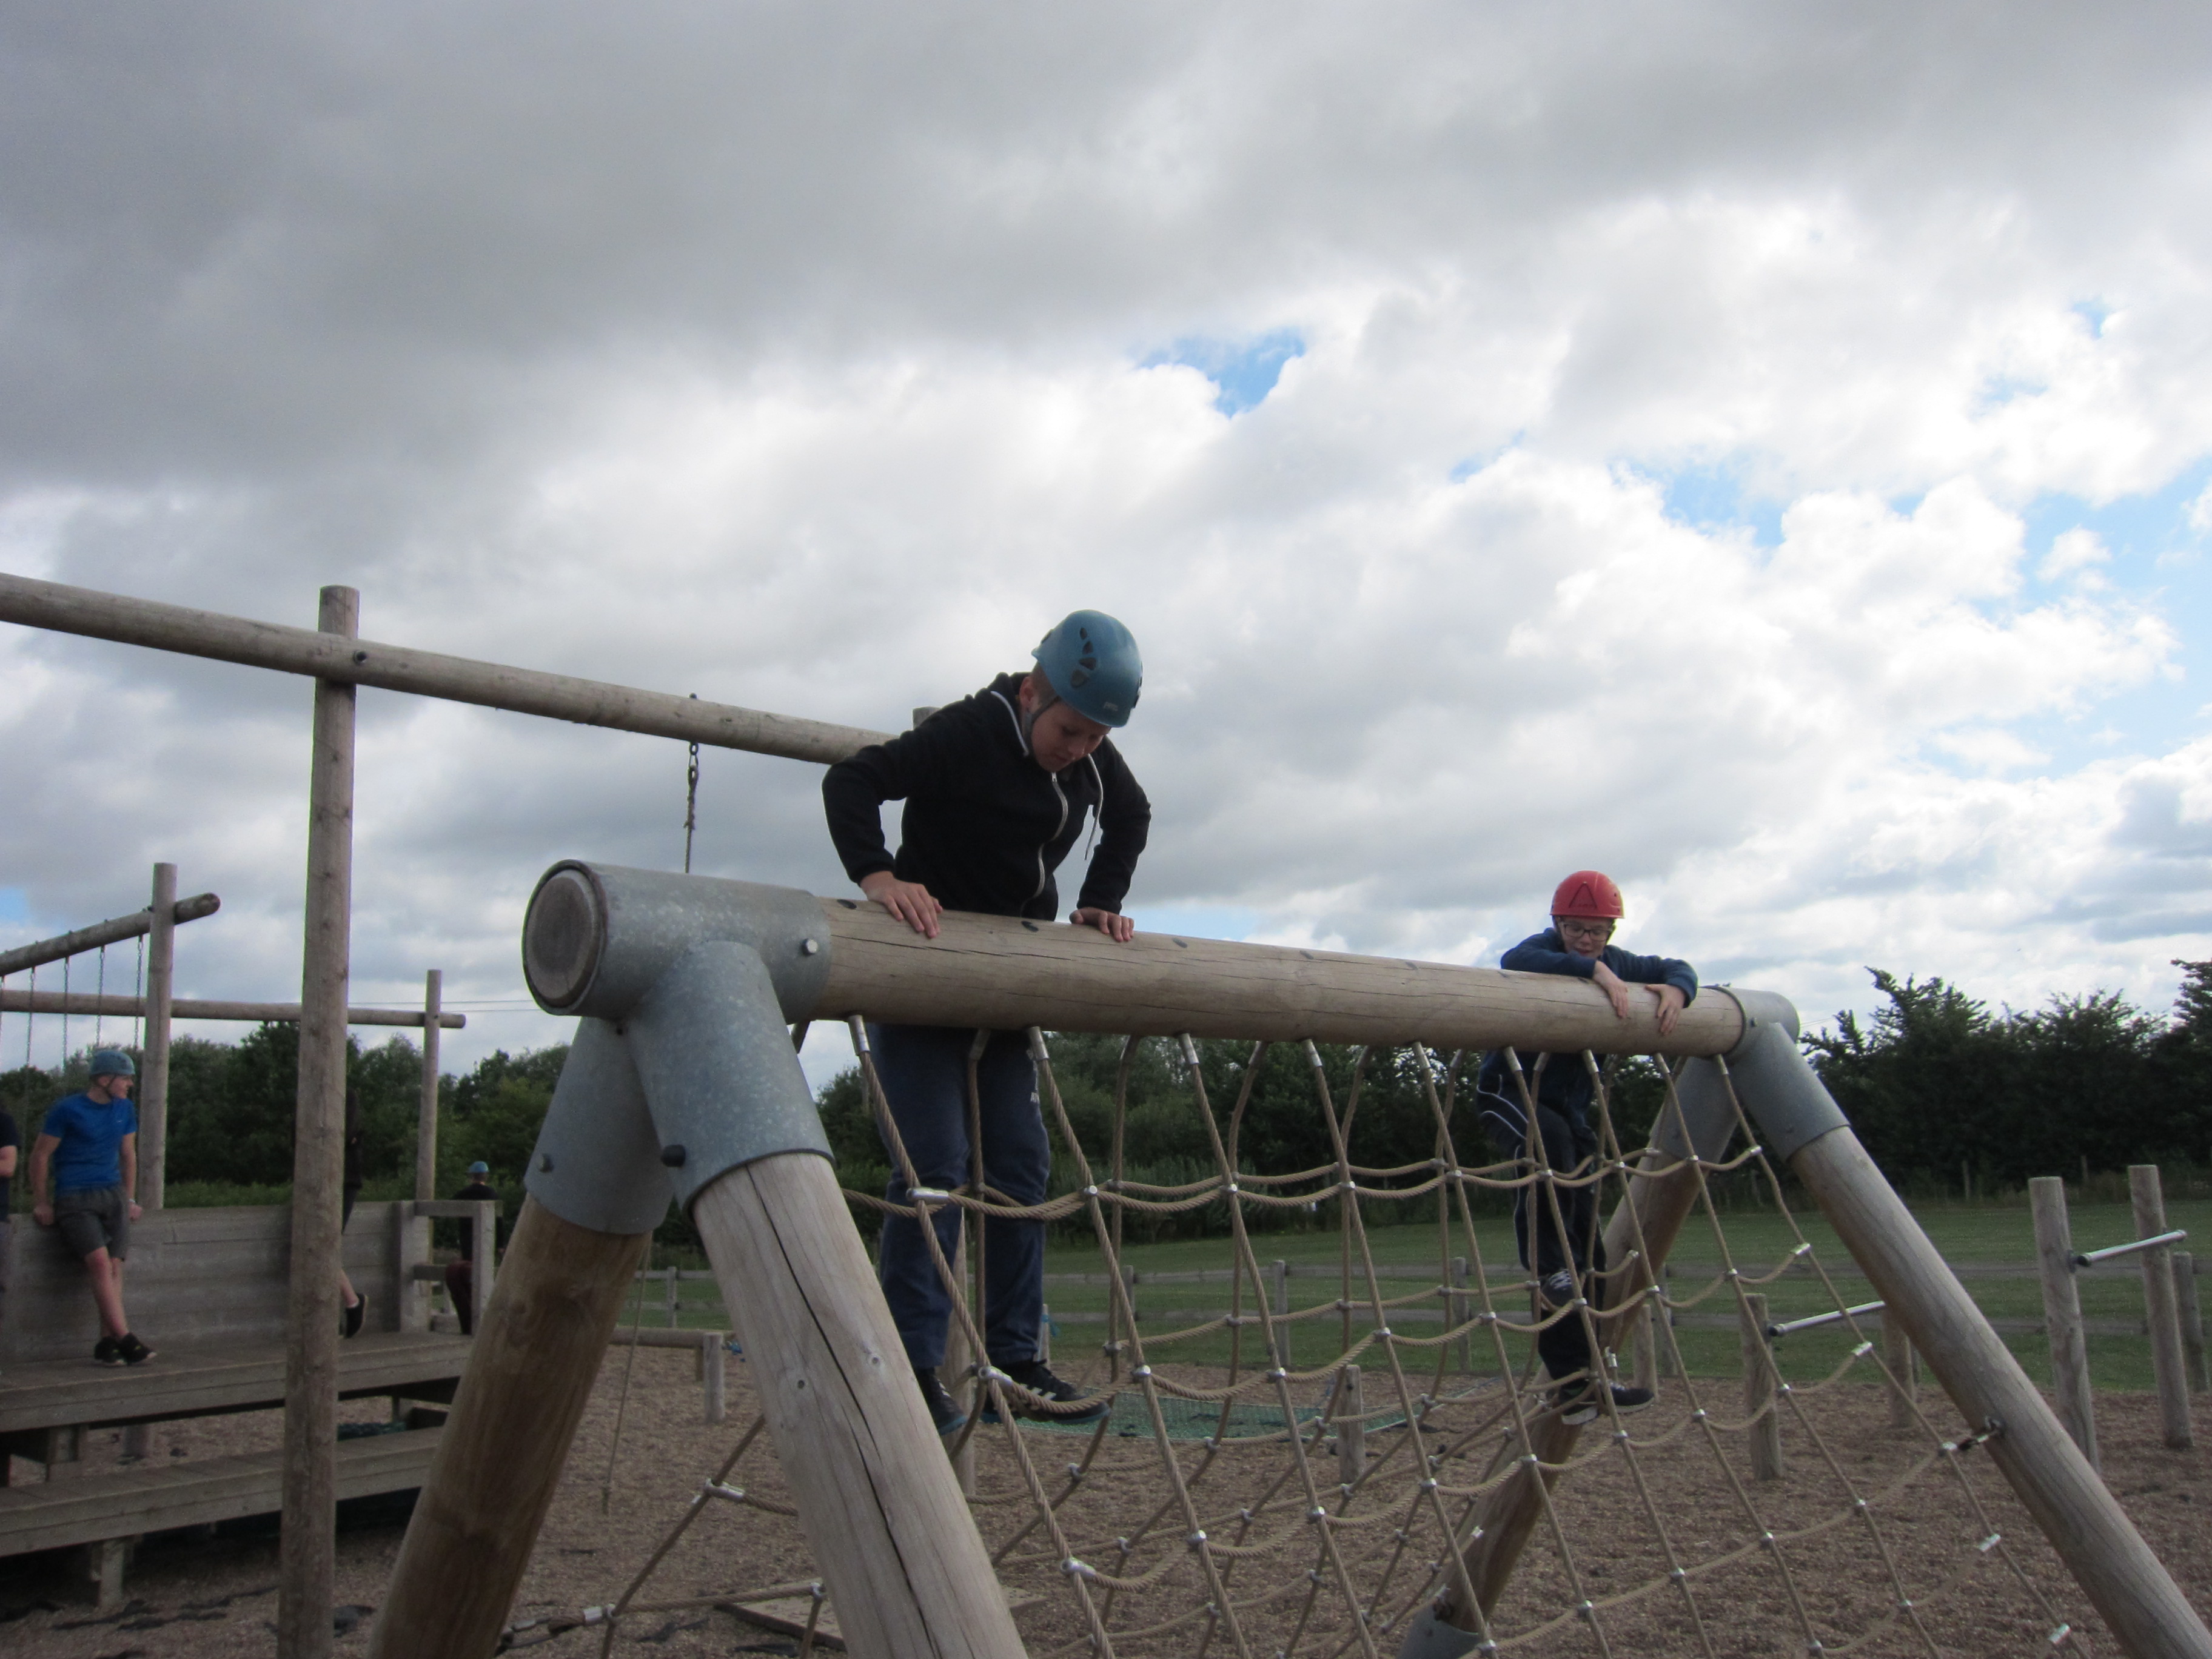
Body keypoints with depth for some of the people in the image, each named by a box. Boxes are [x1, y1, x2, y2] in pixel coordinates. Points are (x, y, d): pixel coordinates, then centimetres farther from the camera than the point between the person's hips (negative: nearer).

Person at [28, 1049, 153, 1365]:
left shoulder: (124, 1109, 13)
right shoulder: (67, 1110, -4)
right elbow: (40, 1155, 2)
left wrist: (129, 1200, 18)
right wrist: (41, 1203, 2)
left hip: (113, 1195, 5)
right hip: (74, 1198, -5)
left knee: (114, 1265, -10)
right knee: (99, 1261, -21)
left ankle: (107, 1344, -10)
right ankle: (125, 1339, -25)